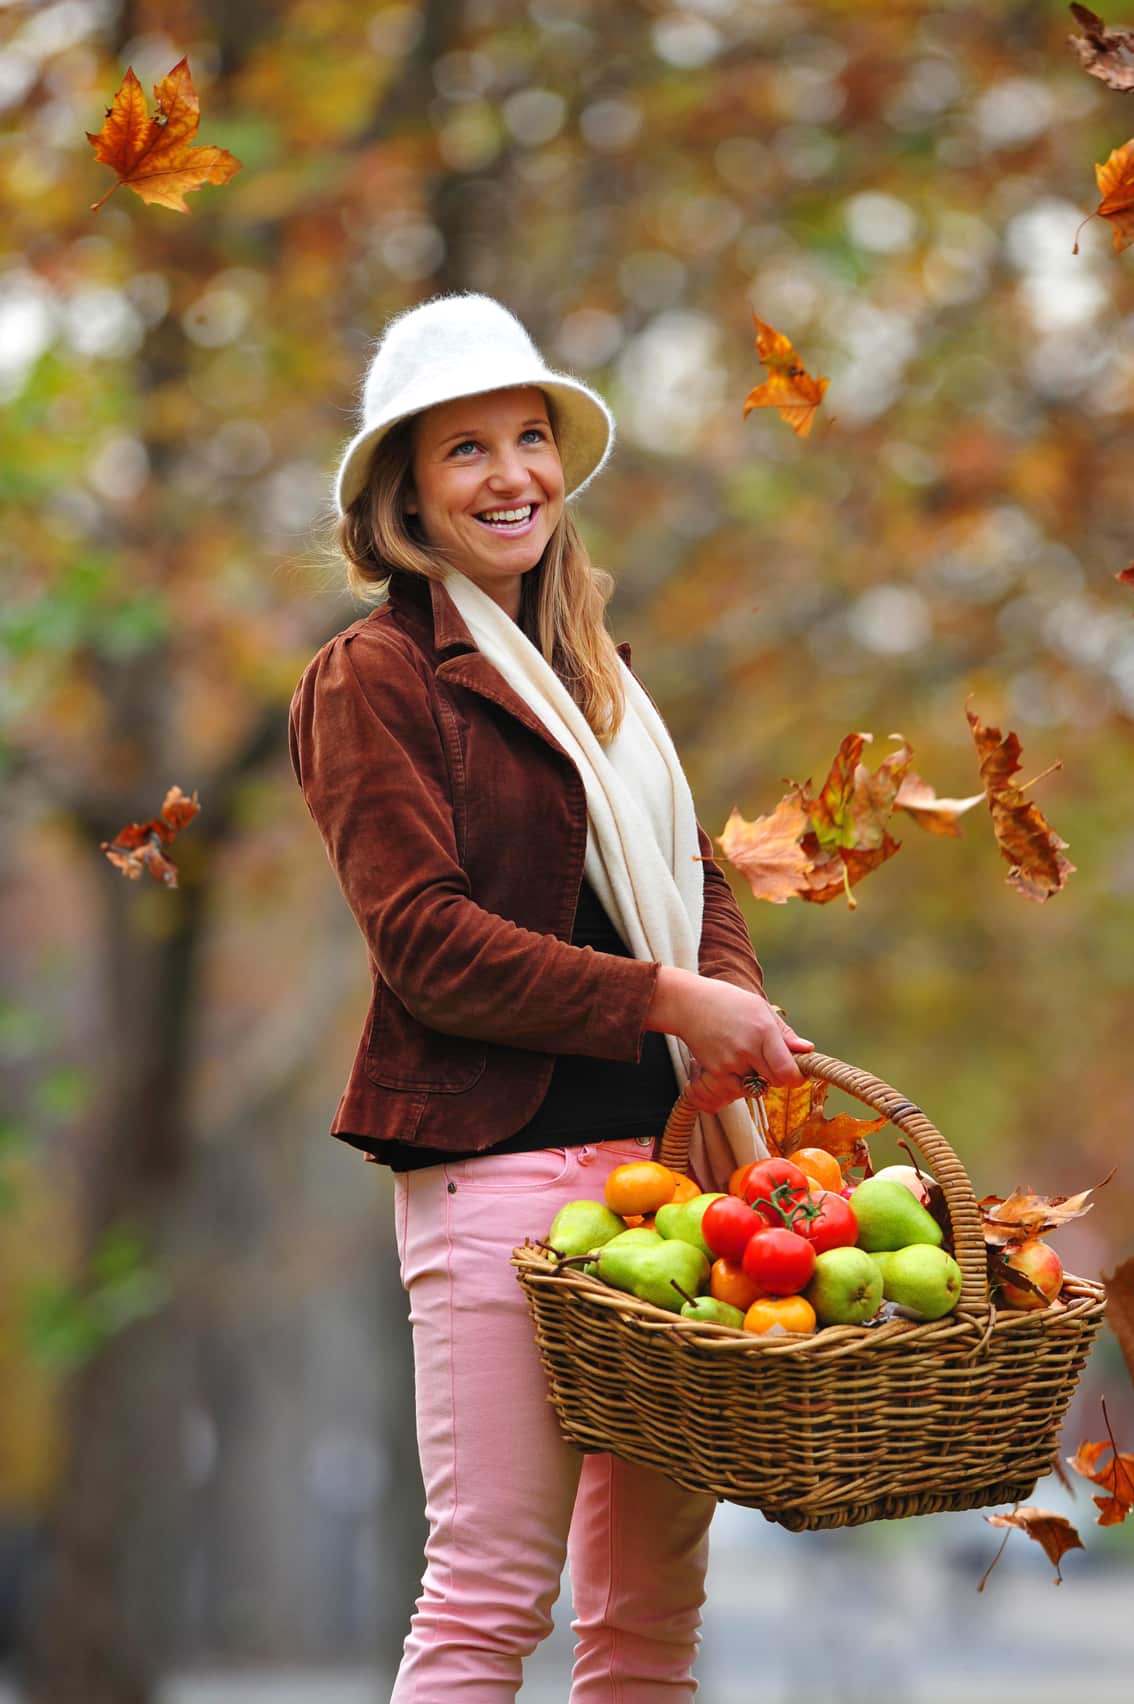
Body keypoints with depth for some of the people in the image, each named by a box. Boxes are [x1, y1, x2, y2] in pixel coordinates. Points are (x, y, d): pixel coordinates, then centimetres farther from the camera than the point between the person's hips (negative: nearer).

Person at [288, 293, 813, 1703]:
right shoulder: (372, 679, -3)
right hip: (498, 1167, -7)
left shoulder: (593, 672, 20)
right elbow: (424, 938, -12)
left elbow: (690, 878, 17)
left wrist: (732, 1007, -4)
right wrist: (664, 1002, -16)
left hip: (661, 1154, 7)